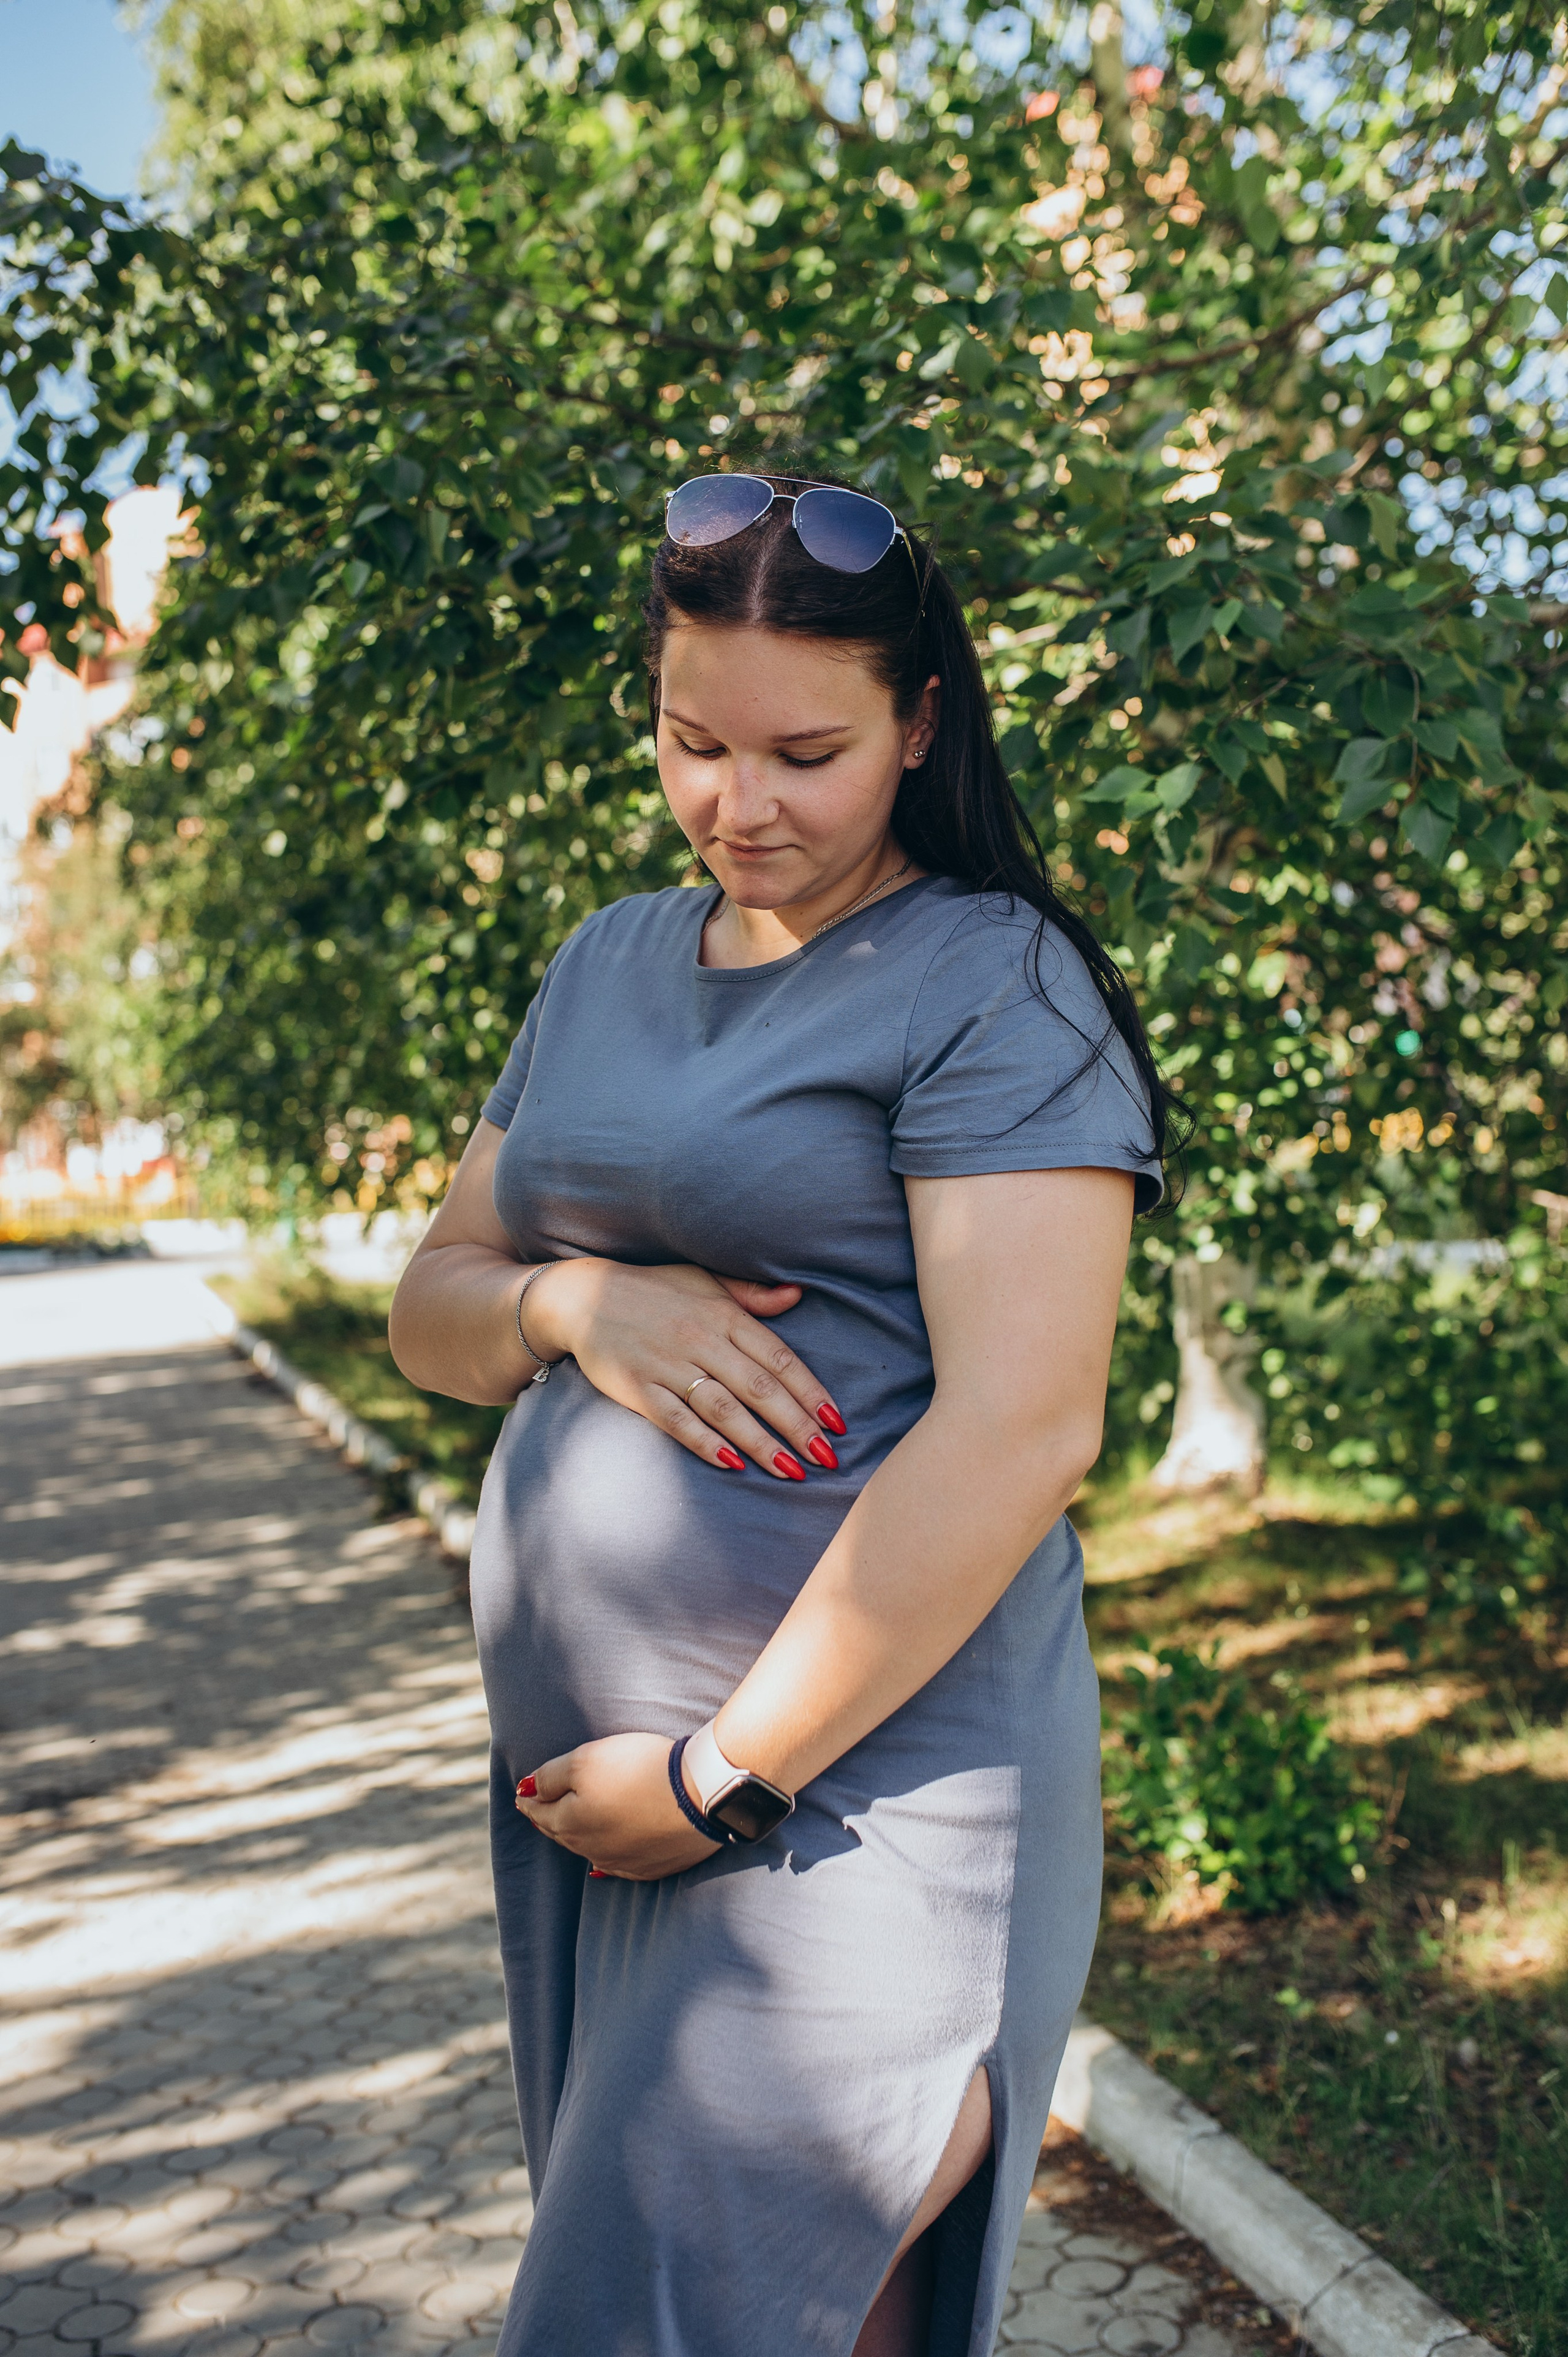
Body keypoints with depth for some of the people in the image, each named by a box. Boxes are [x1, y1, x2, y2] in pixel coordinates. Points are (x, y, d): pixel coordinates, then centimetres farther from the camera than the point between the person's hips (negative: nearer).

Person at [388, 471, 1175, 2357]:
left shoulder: (993, 983, -10)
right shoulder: (607, 964, 12)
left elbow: (1020, 1430, -19)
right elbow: (431, 1309, 14)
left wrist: (727, 1775, -17)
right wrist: (571, 1305, -10)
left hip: (850, 1787, -7)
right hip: (573, 1784, 7)